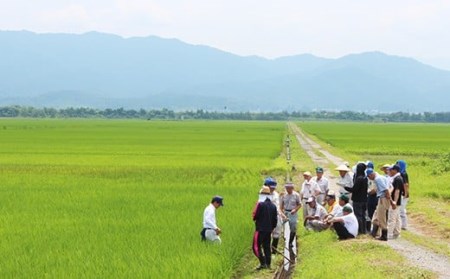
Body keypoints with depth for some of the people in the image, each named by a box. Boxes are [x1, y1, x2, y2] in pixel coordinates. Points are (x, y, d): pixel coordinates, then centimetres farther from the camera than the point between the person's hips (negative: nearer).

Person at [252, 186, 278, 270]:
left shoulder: (260, 204, -14)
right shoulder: (273, 206, 7)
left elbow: (255, 216, -12)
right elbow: (275, 219, 10)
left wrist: (255, 218, 11)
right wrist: (272, 227, 22)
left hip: (260, 229, -7)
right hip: (269, 230, 7)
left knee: (256, 246, -3)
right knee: (267, 246, 14)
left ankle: (263, 263, -13)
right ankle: (268, 263, 14)